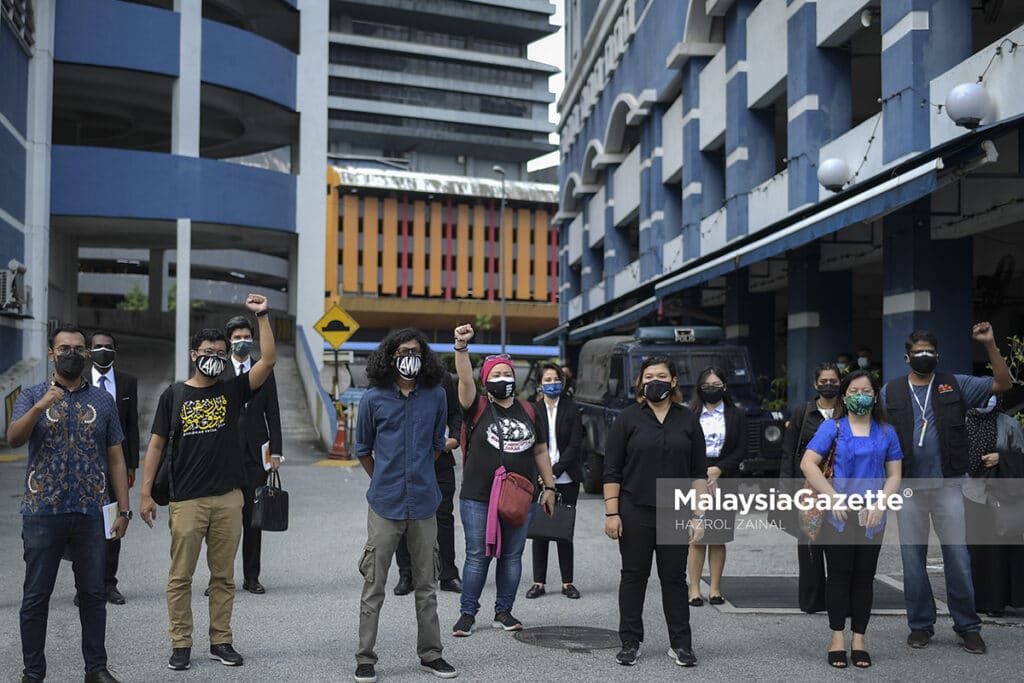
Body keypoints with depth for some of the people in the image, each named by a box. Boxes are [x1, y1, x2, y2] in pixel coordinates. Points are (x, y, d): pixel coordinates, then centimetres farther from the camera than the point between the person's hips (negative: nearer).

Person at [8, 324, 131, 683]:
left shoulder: (102, 400, 8)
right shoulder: (33, 396, 4)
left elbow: (116, 458, 8)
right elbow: (14, 438, -14)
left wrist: (123, 509, 2)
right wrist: (40, 406, -31)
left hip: (91, 514, 2)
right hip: (43, 514, -1)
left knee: (94, 594, 7)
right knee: (36, 596, 5)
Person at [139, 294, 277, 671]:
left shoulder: (233, 390, 6)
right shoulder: (174, 395, 4)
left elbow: (268, 360, -7)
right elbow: (156, 444, 5)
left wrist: (262, 316, -12)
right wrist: (146, 493, 0)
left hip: (228, 499, 1)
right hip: (186, 500, -1)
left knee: (224, 575, 9)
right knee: (180, 576, 3)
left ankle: (221, 641, 18)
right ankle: (181, 644, 13)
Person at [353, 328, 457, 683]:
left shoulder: (436, 396, 2)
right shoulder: (373, 398, -3)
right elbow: (363, 449, 10)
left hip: (423, 503, 2)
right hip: (385, 503, -2)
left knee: (427, 585, 11)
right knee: (374, 586, 2)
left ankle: (430, 654, 23)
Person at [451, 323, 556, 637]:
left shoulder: (528, 411, 11)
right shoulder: (478, 407, 0)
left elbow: (540, 451, 16)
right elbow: (465, 379, -19)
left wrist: (549, 487, 13)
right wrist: (462, 347, -34)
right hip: (478, 499, -3)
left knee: (511, 556, 9)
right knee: (478, 556, 1)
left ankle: (504, 612, 22)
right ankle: (467, 613, 13)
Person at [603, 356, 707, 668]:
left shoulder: (688, 420, 6)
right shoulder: (627, 419, 0)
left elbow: (698, 473, 6)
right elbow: (612, 471, -2)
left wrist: (699, 515, 0)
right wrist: (611, 514, -8)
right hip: (635, 513, -1)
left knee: (674, 578, 7)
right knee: (634, 576, 7)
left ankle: (680, 644, 16)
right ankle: (630, 643, 16)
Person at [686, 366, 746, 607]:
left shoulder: (737, 415, 7)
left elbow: (742, 450, 2)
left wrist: (718, 470, -9)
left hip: (724, 482, 1)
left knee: (718, 539, 4)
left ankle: (715, 588, 11)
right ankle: (694, 589, 2)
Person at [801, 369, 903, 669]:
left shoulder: (886, 433, 8)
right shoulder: (832, 427, 0)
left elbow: (894, 475, 8)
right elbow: (808, 464, -8)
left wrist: (880, 504, -8)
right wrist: (833, 498, -13)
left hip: (871, 517, 2)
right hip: (837, 515, -2)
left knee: (864, 577, 6)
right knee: (839, 576, 2)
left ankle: (859, 640, 14)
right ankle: (838, 639, 10)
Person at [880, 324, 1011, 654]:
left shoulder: (955, 385, 6)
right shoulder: (891, 391, 7)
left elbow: (1002, 383, 1)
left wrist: (990, 345, -10)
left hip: (947, 484, -1)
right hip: (908, 487, 1)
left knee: (958, 558, 0)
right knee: (913, 558, 7)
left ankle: (967, 627, 12)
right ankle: (920, 624, 19)